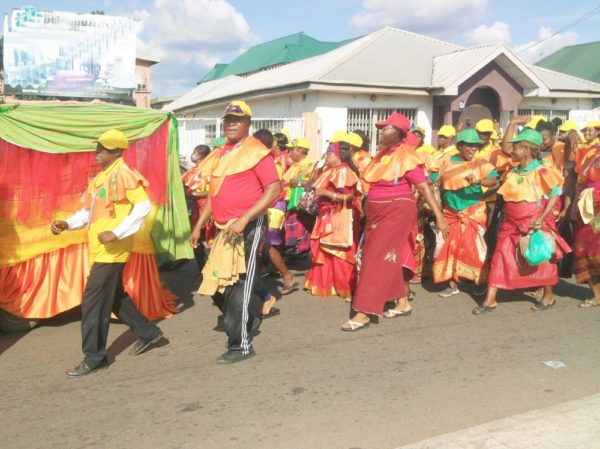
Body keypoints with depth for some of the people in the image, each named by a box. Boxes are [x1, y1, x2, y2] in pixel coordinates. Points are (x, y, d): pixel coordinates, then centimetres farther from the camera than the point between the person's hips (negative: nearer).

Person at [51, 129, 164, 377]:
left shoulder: (123, 174, -12)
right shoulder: (100, 177, 16)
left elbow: (143, 206, -22)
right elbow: (89, 211, 20)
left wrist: (116, 233, -25)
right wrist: (67, 223, 3)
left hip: (112, 249, -10)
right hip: (100, 248, 10)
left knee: (93, 300, -6)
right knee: (115, 295, 19)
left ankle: (94, 357, 4)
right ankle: (147, 331, 33)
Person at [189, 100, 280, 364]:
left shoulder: (256, 151, -9)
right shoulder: (222, 154, 15)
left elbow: (274, 189, -16)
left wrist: (244, 220, -22)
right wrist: (199, 226, 16)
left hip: (247, 227, -8)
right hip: (224, 229, 8)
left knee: (238, 286, -3)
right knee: (217, 285, 12)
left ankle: (241, 345, 10)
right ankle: (251, 314, 37)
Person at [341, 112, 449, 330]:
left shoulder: (405, 156, -13)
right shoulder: (382, 153, 9)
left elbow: (424, 187, -16)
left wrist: (439, 216, -20)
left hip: (397, 211, -8)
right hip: (377, 212, 8)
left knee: (378, 259, -10)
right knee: (390, 258, 13)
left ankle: (363, 313, -8)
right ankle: (403, 303, 27)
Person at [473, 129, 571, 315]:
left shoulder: (542, 172, -13)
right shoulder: (512, 173, 7)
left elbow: (554, 196, -11)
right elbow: (506, 196, 17)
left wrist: (541, 219, -19)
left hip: (534, 224, -6)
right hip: (511, 224, 6)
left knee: (540, 260, 9)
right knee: (501, 258, 0)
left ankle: (549, 295, 31)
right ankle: (490, 300, 2)